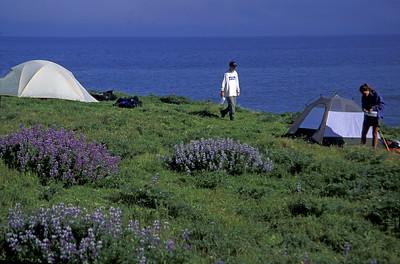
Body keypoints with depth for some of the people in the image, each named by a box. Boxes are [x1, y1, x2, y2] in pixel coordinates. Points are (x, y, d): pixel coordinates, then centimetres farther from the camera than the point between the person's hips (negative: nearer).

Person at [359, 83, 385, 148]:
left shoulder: (376, 95, -18)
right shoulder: (363, 97, -2)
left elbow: (382, 104, -16)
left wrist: (373, 108, -26)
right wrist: (364, 109, -9)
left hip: (375, 117, -5)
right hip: (367, 116, 5)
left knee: (375, 133, 0)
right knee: (363, 133, 7)